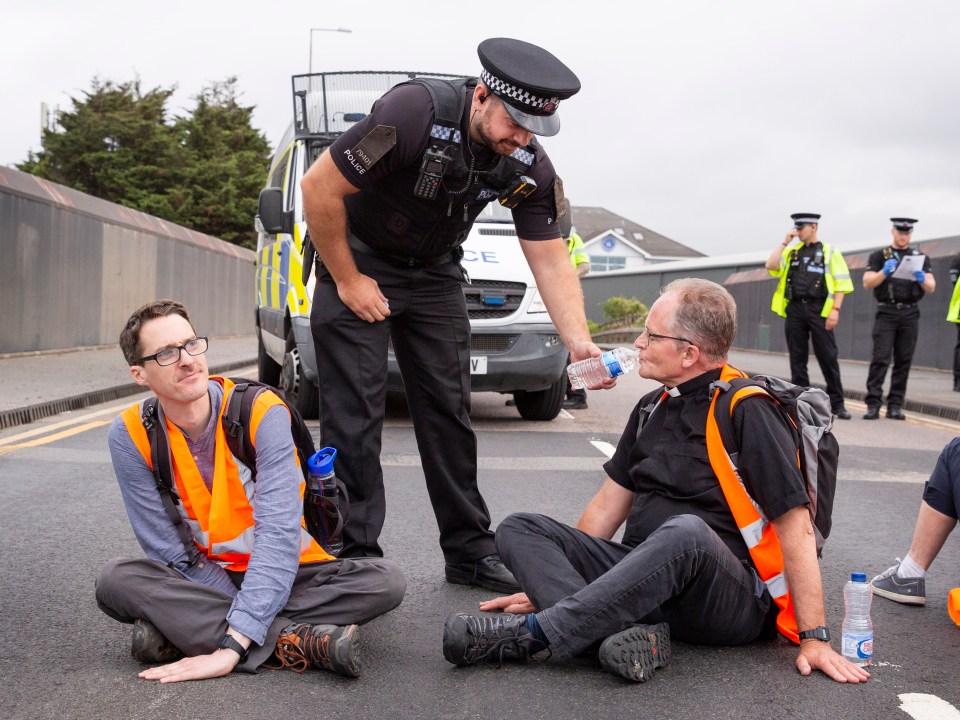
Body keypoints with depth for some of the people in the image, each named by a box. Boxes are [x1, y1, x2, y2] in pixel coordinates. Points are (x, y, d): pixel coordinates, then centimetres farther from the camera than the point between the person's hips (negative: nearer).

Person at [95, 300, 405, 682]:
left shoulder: (262, 412, -19)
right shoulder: (131, 435, -12)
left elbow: (280, 532, -28)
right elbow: (170, 551, -11)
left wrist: (231, 647, -38)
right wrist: (241, 618, -23)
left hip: (280, 576, -1)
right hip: (199, 580, 1)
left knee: (385, 579, -25)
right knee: (116, 579, -28)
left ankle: (185, 630, -30)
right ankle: (302, 643, -34)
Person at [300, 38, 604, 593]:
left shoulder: (529, 166, -14)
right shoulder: (415, 113, -31)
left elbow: (550, 258, -9)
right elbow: (320, 188, -25)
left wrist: (579, 342, -24)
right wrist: (347, 280, -17)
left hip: (434, 275, 5)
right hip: (358, 262, -5)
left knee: (450, 413, 5)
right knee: (354, 419, -7)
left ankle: (470, 551, 14)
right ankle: (356, 558, 0)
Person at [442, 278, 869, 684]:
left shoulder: (747, 412, -10)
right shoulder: (652, 409, 14)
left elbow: (796, 526, -14)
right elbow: (609, 504, 20)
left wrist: (814, 638, -17)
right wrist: (546, 581, 18)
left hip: (730, 602, -7)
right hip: (644, 581, 8)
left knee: (685, 532, -40)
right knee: (518, 529, -7)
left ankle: (531, 634, -32)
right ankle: (630, 633, -30)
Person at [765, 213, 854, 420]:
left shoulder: (830, 252, 5)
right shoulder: (791, 252, 15)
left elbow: (841, 283, 0)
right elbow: (771, 265, -1)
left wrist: (835, 309, -11)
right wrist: (785, 242, 0)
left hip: (819, 310, -3)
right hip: (795, 309, 4)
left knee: (828, 357, -3)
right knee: (797, 358, 5)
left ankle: (837, 403, 3)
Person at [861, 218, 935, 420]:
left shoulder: (920, 257, 14)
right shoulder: (879, 256, 8)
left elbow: (931, 287, 8)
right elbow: (867, 283, -1)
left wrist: (923, 280, -15)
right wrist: (884, 272, -18)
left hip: (910, 314, 3)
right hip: (886, 313, -2)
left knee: (903, 361, 1)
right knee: (880, 358, -10)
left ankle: (895, 406, 4)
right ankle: (873, 405, -13)